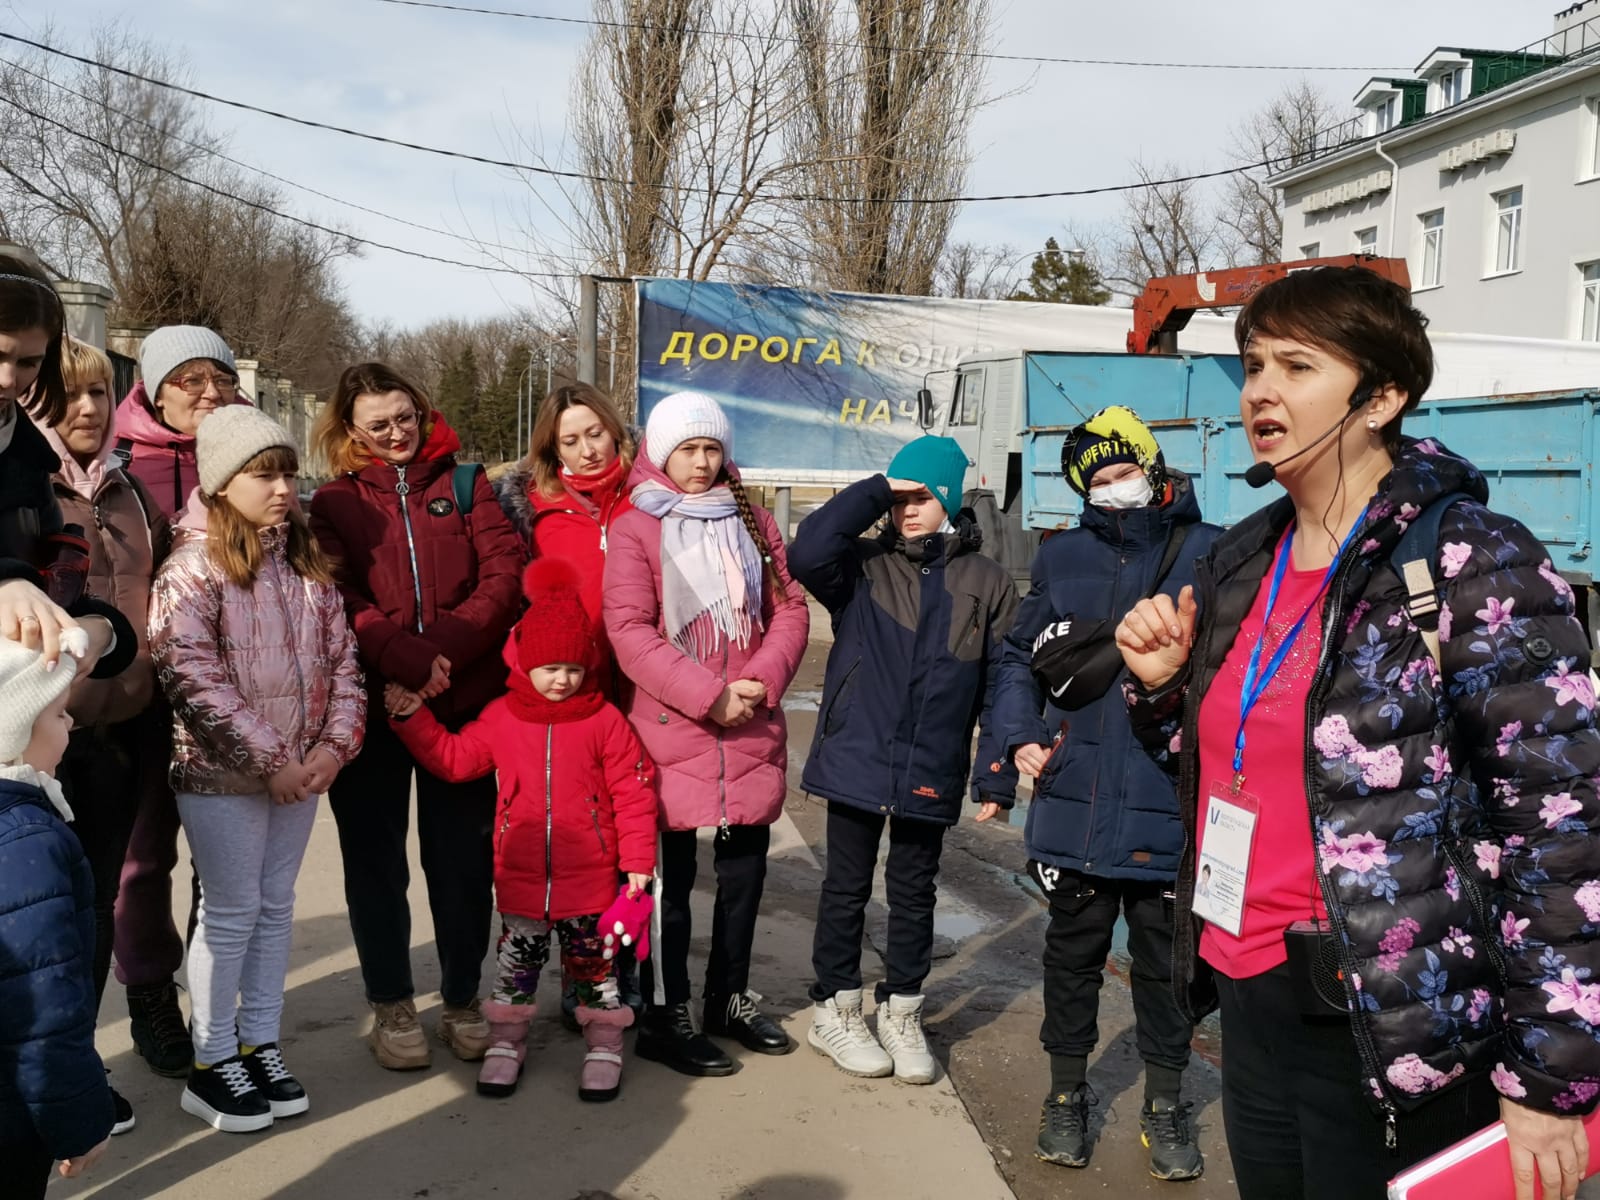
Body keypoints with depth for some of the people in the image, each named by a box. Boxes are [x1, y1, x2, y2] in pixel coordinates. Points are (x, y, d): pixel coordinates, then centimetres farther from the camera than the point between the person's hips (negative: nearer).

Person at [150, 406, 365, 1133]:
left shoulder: (307, 560, 7)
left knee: (275, 905, 13)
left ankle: (259, 1044, 25)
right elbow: (194, 682, -19)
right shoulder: (192, 570, -11)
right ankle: (212, 1065, 16)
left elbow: (341, 658, 7)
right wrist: (269, 761, -19)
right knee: (232, 911, 2)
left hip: (304, 769, 6)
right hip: (223, 774, -5)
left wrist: (334, 744, -7)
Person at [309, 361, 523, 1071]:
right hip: (369, 704, 0)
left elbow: (505, 574, -4)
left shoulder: (465, 485, 9)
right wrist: (410, 659, -21)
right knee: (376, 860, 8)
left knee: (463, 857, 7)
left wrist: (446, 650, -16)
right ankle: (391, 1004, 24)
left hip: (464, 701, 0)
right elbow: (335, 599, -7)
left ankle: (463, 999, 24)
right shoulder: (333, 504, 7)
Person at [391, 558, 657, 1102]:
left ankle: (604, 1045, 24)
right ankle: (506, 1042, 30)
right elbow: (452, 759, 6)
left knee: (593, 961, 10)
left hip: (590, 879, -2)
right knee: (517, 960, 14)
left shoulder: (604, 721, -8)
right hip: (520, 877, 2)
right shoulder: (500, 719, -1)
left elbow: (632, 792, -7)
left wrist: (637, 859, -8)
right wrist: (415, 719, -4)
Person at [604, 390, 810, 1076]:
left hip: (753, 733, 5)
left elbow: (789, 607, 8)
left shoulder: (753, 522, 12)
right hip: (670, 730, -5)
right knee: (671, 877, 4)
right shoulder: (635, 530, -4)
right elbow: (629, 631, -12)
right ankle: (665, 1018, 16)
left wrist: (764, 681, -9)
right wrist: (708, 694, -18)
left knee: (745, 870, 14)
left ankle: (731, 998, 30)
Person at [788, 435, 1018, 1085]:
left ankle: (901, 1013, 31)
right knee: (847, 887, 11)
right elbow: (806, 554, -22)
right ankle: (835, 1010, 27)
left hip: (932, 772, 1)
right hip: (855, 759, -1)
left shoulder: (987, 582, 1)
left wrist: (997, 775, -4)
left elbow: (1002, 687, 1)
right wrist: (875, 492, -15)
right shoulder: (863, 565, 0)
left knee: (914, 892, 15)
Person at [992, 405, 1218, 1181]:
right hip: (1075, 797, 2)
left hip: (1170, 804, -2)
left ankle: (1165, 1102, 33)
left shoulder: (1209, 554, -4)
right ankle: (1067, 1092, 34)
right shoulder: (1062, 557, 4)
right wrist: (1019, 735, -3)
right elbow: (1019, 657, 10)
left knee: (1166, 960, 14)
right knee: (1073, 950, 16)